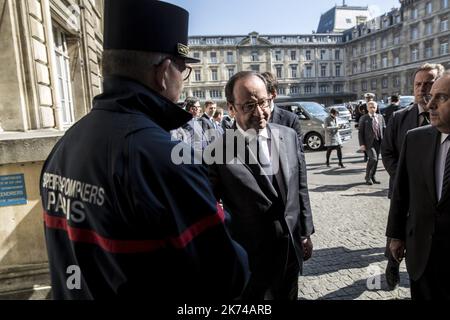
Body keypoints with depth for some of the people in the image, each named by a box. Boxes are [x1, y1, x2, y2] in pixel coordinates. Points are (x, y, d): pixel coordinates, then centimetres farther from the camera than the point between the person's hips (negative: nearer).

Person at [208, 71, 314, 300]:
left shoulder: (289, 136, -3)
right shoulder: (219, 152, -19)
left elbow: (300, 188, 5)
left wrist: (305, 232, 8)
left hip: (292, 248, 5)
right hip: (249, 256, -5)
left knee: (288, 297, 25)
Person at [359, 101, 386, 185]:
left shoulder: (380, 117, 11)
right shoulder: (364, 118, -2)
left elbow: (384, 129, 13)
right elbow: (360, 132, -4)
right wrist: (362, 144, -12)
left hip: (378, 142, 5)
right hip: (369, 143, -5)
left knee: (376, 160, 10)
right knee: (373, 159, -17)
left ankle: (372, 177, 24)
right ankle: (368, 177, 0)